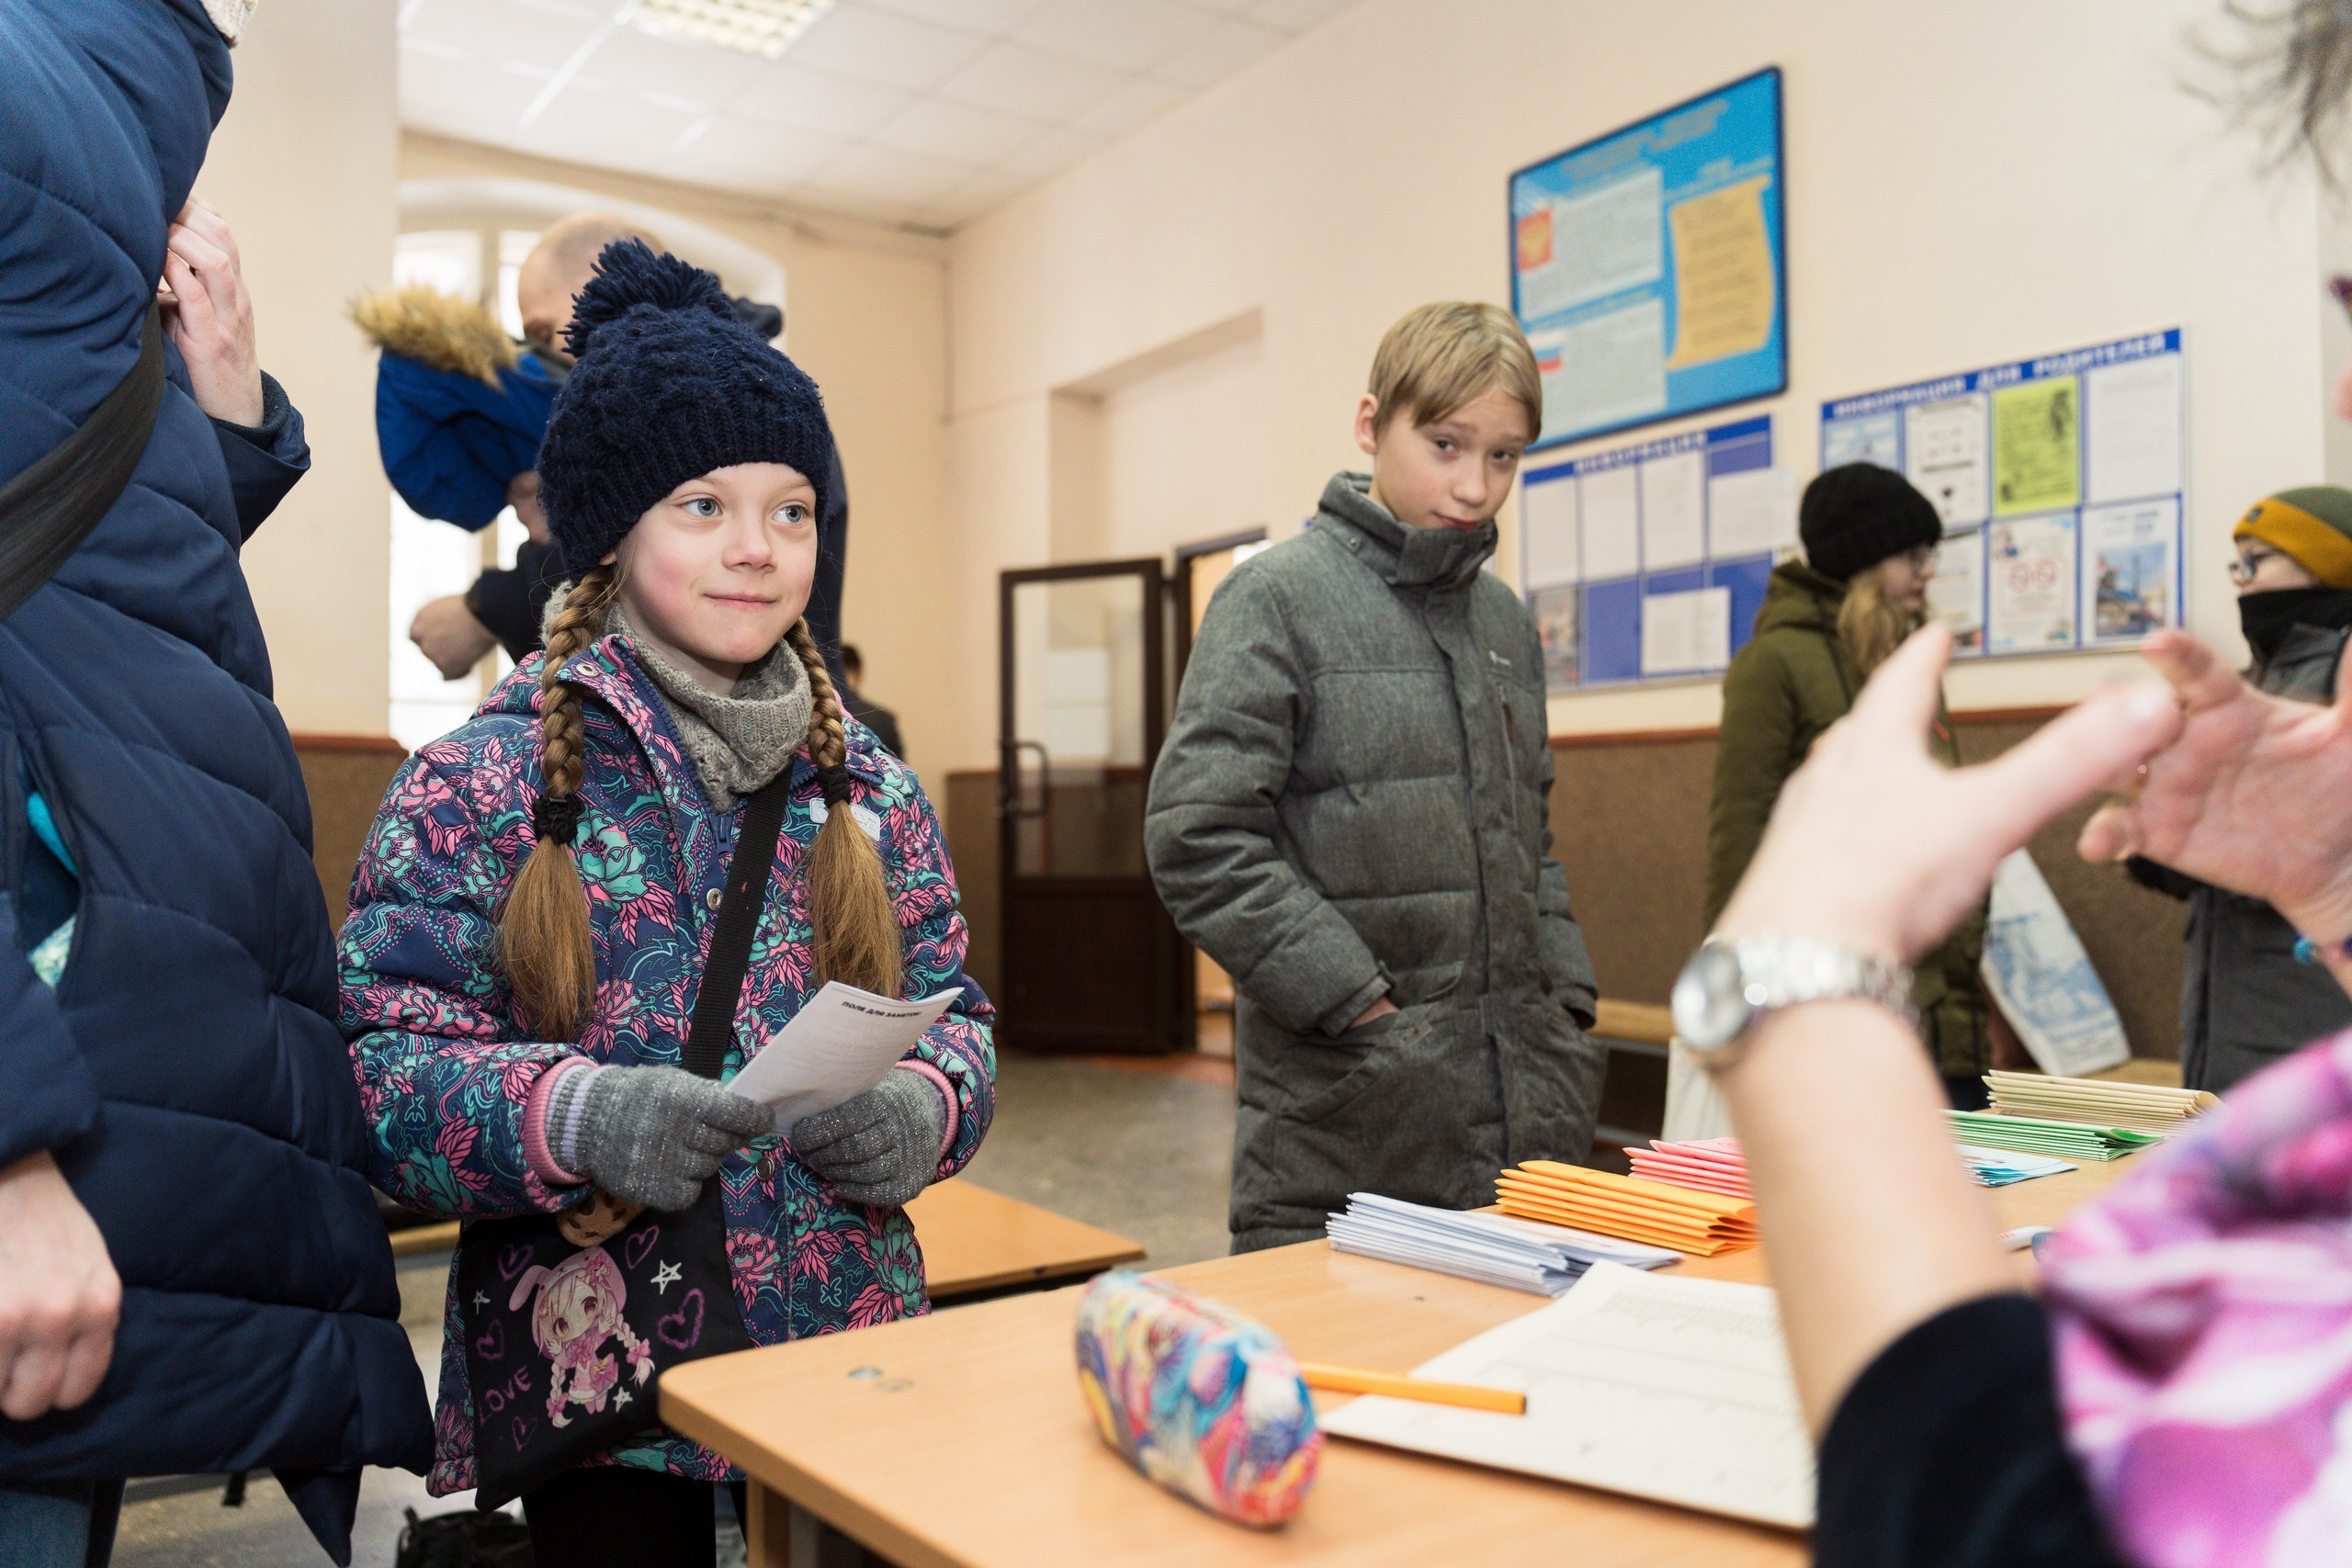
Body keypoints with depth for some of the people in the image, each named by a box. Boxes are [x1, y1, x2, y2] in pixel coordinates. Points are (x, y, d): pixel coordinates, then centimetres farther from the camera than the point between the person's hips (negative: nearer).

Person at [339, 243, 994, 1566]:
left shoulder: (870, 789, 4)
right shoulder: (479, 786, -6)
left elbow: (956, 1021, 9)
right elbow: (381, 1070, -8)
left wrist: (925, 1108, -13)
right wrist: (569, 1116, -26)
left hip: (853, 1359, 4)